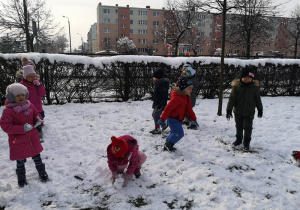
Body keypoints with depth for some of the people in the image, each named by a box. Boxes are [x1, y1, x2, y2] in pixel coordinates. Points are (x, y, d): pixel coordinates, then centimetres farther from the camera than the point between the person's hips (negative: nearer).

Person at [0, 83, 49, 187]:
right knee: (20, 162, 13)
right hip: (18, 142, -3)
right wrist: (22, 128, -31)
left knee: (37, 158, 18)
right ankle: (21, 178, 35)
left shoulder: (30, 106, -2)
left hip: (33, 139, 4)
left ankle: (42, 173, 37)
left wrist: (38, 119, -11)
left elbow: (36, 115, 14)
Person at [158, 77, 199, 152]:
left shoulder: (187, 97, 8)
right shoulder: (177, 97, -23)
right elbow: (168, 108, -25)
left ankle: (167, 146, 31)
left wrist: (194, 120, 16)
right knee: (179, 133, -14)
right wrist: (162, 119, -25)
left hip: (178, 119, 10)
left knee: (174, 133, 18)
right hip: (172, 119, -10)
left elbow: (189, 109, 17)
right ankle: (168, 144, 1)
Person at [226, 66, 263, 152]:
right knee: (239, 126, 17)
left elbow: (257, 99, 4)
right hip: (238, 111, 1)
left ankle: (247, 142, 18)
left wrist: (260, 109, 10)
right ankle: (238, 139, 37)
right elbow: (232, 98, -8)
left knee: (247, 127, 3)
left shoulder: (254, 86, -7)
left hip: (249, 112, -1)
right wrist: (229, 110, -10)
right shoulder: (236, 86, -11)